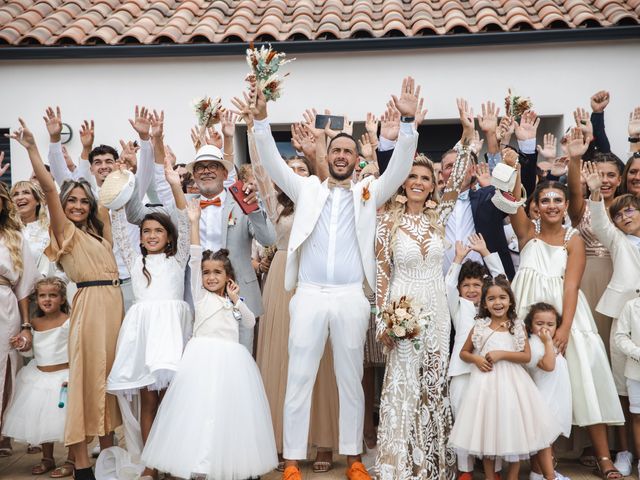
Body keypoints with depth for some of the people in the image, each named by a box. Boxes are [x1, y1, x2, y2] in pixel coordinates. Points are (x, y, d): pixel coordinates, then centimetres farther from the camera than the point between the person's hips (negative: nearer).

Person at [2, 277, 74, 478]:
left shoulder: (68, 322, -13)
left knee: (68, 420, -3)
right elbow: (32, 351, 16)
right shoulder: (34, 323, 5)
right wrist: (22, 345, -5)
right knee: (41, 419, 13)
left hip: (63, 376, -6)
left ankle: (71, 461, 12)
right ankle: (47, 459, 29)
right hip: (39, 377, 6)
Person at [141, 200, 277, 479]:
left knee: (229, 409, 4)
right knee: (200, 408, -6)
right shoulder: (200, 294, 8)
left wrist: (236, 301, 3)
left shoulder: (232, 300, 19)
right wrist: (194, 223, -5)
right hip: (204, 356, -3)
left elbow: (250, 323, 12)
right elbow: (195, 259, 0)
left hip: (230, 358, 3)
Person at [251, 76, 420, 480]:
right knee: (299, 379, 2)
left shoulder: (368, 193, 10)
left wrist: (409, 121, -13)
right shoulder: (307, 188, 11)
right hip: (309, 295, 0)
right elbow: (274, 164, 2)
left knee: (351, 380, 9)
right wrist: (261, 119, -11)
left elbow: (400, 167, -1)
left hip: (351, 298, 0)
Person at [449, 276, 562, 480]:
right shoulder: (479, 327, 3)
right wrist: (476, 359, -8)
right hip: (486, 384, 0)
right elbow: (463, 353, 12)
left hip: (511, 383, 0)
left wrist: (501, 354, -14)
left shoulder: (518, 326, 3)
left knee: (516, 428, 0)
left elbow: (527, 356, -3)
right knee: (487, 430, 6)